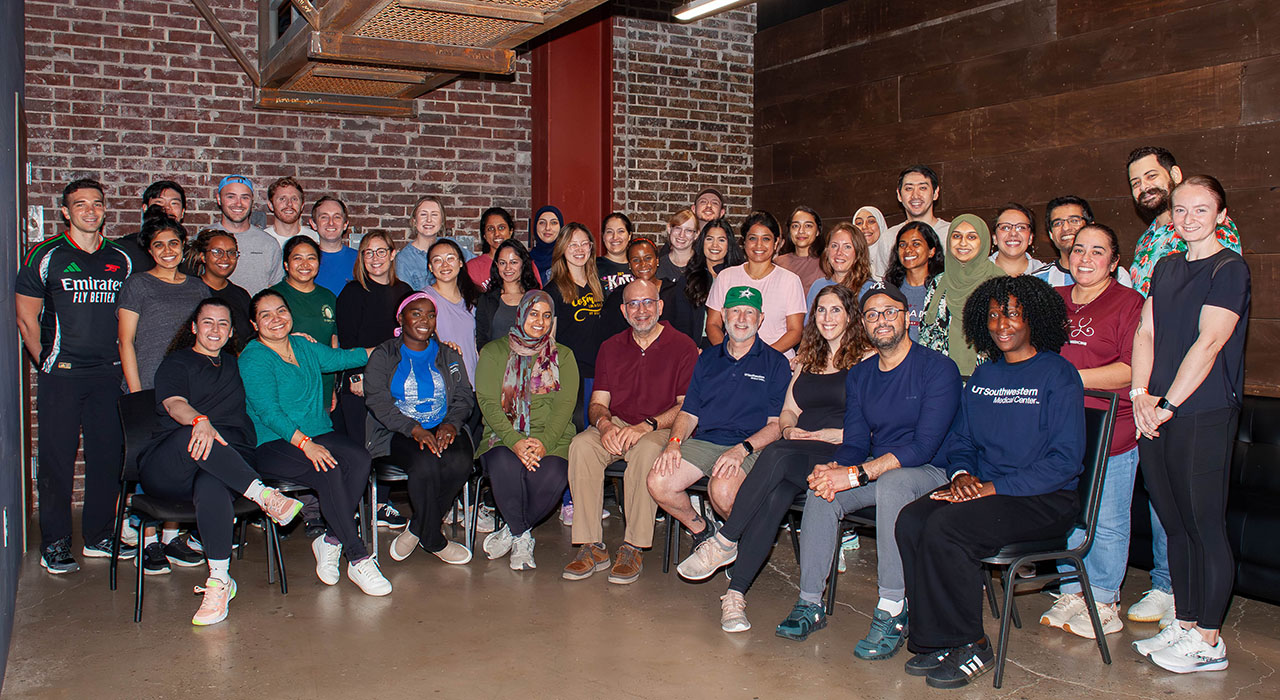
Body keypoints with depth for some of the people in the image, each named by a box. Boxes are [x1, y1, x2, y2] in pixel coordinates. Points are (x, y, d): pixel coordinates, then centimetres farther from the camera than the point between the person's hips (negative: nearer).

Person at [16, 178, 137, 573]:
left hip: (108, 374, 3)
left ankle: (98, 537, 20)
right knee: (56, 460, 1)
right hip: (61, 377, -3)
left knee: (107, 458, 7)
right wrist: (48, 363, 1)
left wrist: (121, 359, 9)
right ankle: (54, 545, 12)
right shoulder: (46, 257, 0)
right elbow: (26, 318, 2)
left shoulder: (121, 260, 10)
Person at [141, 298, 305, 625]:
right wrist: (200, 421, -31)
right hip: (165, 470, -2)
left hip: (230, 460, 2)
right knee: (193, 438, -41)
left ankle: (219, 582, -39)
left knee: (212, 487, -38)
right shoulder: (177, 363, 15)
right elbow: (174, 403, -8)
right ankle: (265, 496, -40)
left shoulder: (235, 365, 29)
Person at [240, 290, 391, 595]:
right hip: (272, 445, -6)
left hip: (318, 435, 6)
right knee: (328, 471, -32)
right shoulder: (254, 358, -4)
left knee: (358, 456, -25)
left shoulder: (304, 347, 17)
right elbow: (268, 411, -14)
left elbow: (343, 357, 21)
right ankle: (358, 559, -23)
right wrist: (305, 444, -25)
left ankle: (331, 541, -15)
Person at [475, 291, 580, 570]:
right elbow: (488, 402, -2)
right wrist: (515, 441, -19)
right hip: (503, 436, 0)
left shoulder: (563, 356, 14)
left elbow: (565, 404, 0)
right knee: (506, 466, -35)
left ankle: (512, 531, -3)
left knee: (552, 475, -32)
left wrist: (543, 442, -18)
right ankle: (522, 538, -9)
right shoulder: (494, 352, 10)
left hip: (552, 439, 1)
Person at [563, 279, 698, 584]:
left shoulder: (683, 347, 0)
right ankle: (592, 547, -23)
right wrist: (605, 424, -15)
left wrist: (646, 425, -21)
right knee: (581, 445, -28)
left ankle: (634, 548, -28)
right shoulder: (610, 347, 14)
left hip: (662, 430, -4)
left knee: (647, 450, -38)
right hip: (616, 425, 4)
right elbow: (597, 403, 10)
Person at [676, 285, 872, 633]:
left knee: (776, 455, -35)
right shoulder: (807, 359, 25)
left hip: (839, 456, -4)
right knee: (774, 494, -30)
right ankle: (736, 593, -34)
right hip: (796, 452, 4)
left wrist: (828, 434, -12)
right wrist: (789, 428, 1)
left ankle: (724, 542, -26)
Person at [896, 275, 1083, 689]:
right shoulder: (982, 377, 16)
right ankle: (935, 641, -11)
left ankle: (969, 647, -12)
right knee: (911, 522, -22)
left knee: (945, 528, -30)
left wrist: (995, 488, -18)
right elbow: (960, 441, 20)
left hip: (1045, 500, -6)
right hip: (983, 490, 6)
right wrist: (962, 474, -4)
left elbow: (1065, 459, -12)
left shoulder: (1058, 375, -5)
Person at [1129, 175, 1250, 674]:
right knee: (1175, 524, 12)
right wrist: (1141, 394, -2)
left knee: (1205, 525, -1)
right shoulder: (1166, 267, 16)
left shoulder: (1229, 269, -6)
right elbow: (1145, 332, 11)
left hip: (1203, 414, -7)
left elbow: (1208, 344, -14)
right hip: (1156, 415, 7)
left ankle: (1209, 642, 9)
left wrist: (1168, 405, -15)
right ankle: (1183, 625, 22)